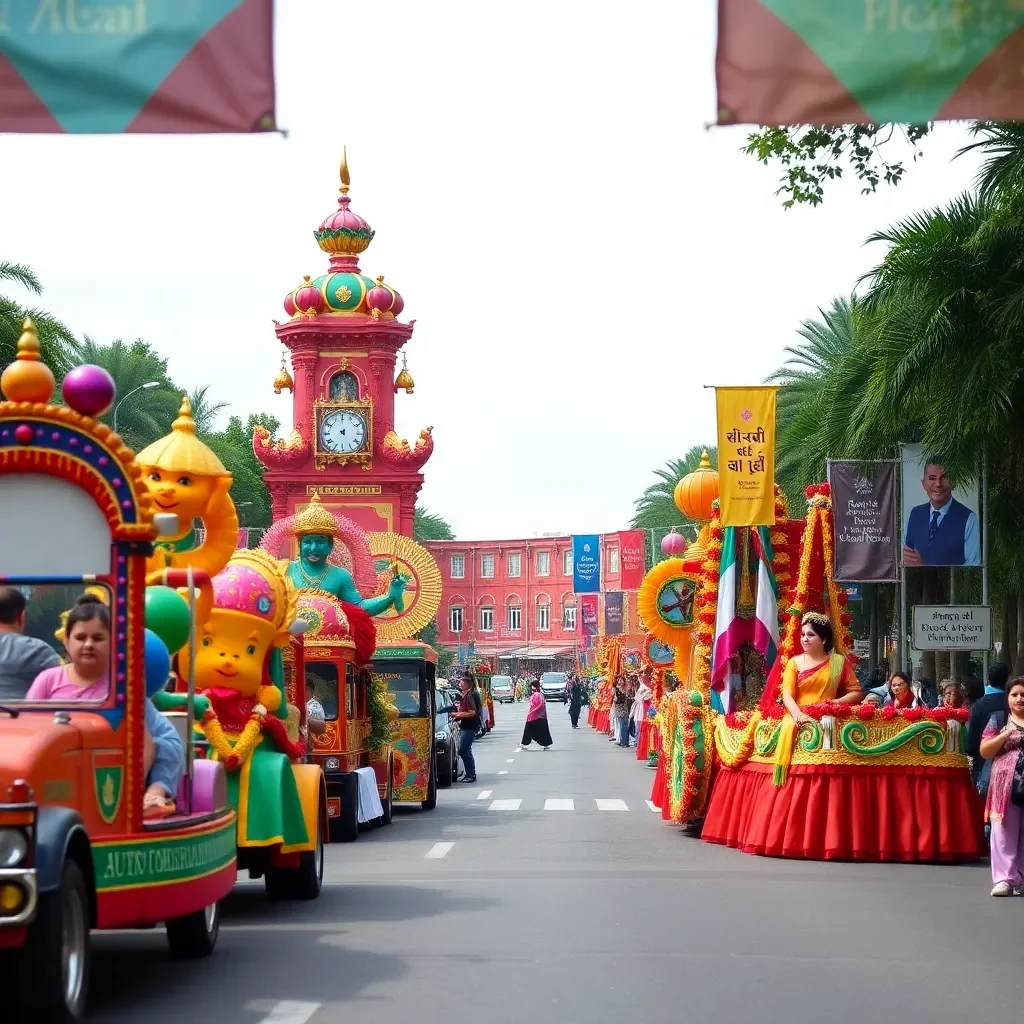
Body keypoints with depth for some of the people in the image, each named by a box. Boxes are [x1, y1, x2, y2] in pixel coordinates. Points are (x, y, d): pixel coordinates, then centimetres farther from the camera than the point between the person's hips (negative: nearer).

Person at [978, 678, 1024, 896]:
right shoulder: (998, 720, 9)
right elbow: (984, 752, 2)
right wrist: (1006, 734, -9)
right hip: (1005, 785, -1)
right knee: (1004, 832, -7)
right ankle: (1004, 879, -8)